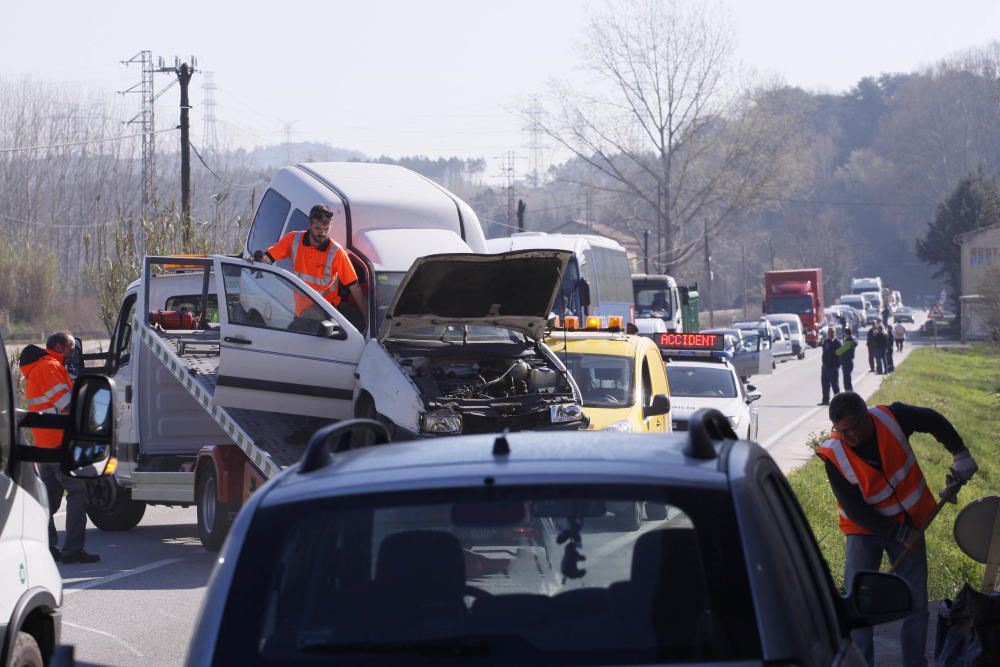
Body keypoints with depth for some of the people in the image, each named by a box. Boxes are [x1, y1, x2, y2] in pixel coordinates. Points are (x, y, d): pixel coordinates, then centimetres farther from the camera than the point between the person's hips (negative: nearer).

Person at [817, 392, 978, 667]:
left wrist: (960, 454, 1)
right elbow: (855, 510, -18)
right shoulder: (835, 456, -23)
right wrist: (900, 534, -19)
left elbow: (933, 420, 2)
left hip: (909, 525, 2)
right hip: (864, 529, -2)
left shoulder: (891, 418, -19)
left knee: (916, 603, 6)